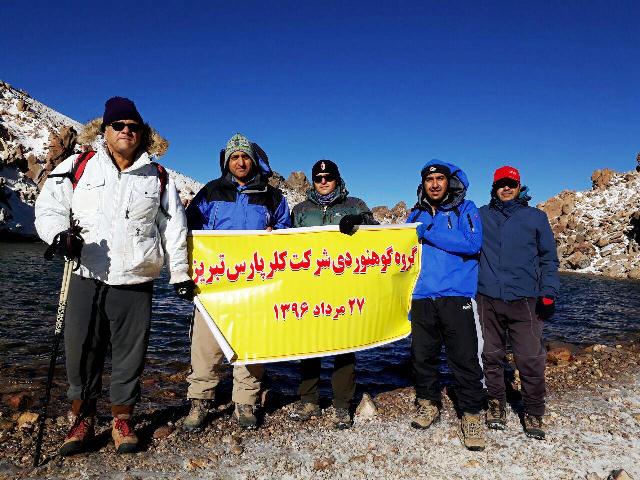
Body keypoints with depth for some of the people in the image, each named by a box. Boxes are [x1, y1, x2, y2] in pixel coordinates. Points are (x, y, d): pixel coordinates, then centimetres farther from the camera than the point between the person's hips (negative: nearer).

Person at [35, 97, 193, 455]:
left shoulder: (158, 178, 10)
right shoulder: (78, 167, 8)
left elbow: (174, 228, 10)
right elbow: (49, 206, 6)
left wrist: (181, 274, 8)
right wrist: (59, 234, -16)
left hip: (135, 284, 0)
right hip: (87, 279, 0)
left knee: (130, 357, 6)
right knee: (81, 352, 7)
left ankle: (123, 420, 24)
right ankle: (83, 419, 27)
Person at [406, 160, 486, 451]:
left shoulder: (464, 209, 3)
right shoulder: (416, 215, 15)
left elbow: (472, 243, -14)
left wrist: (427, 233, -15)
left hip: (455, 296, -4)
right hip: (422, 297, 4)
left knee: (464, 358, -2)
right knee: (422, 356, 11)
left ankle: (471, 415, 14)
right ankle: (428, 403, 31)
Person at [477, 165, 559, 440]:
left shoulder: (536, 217, 11)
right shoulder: (481, 216, 11)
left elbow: (548, 258, 10)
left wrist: (549, 293, 0)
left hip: (524, 300, -1)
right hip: (488, 299, 1)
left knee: (531, 360, -1)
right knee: (492, 356, 9)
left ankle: (533, 413, 17)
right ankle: (496, 405, 25)